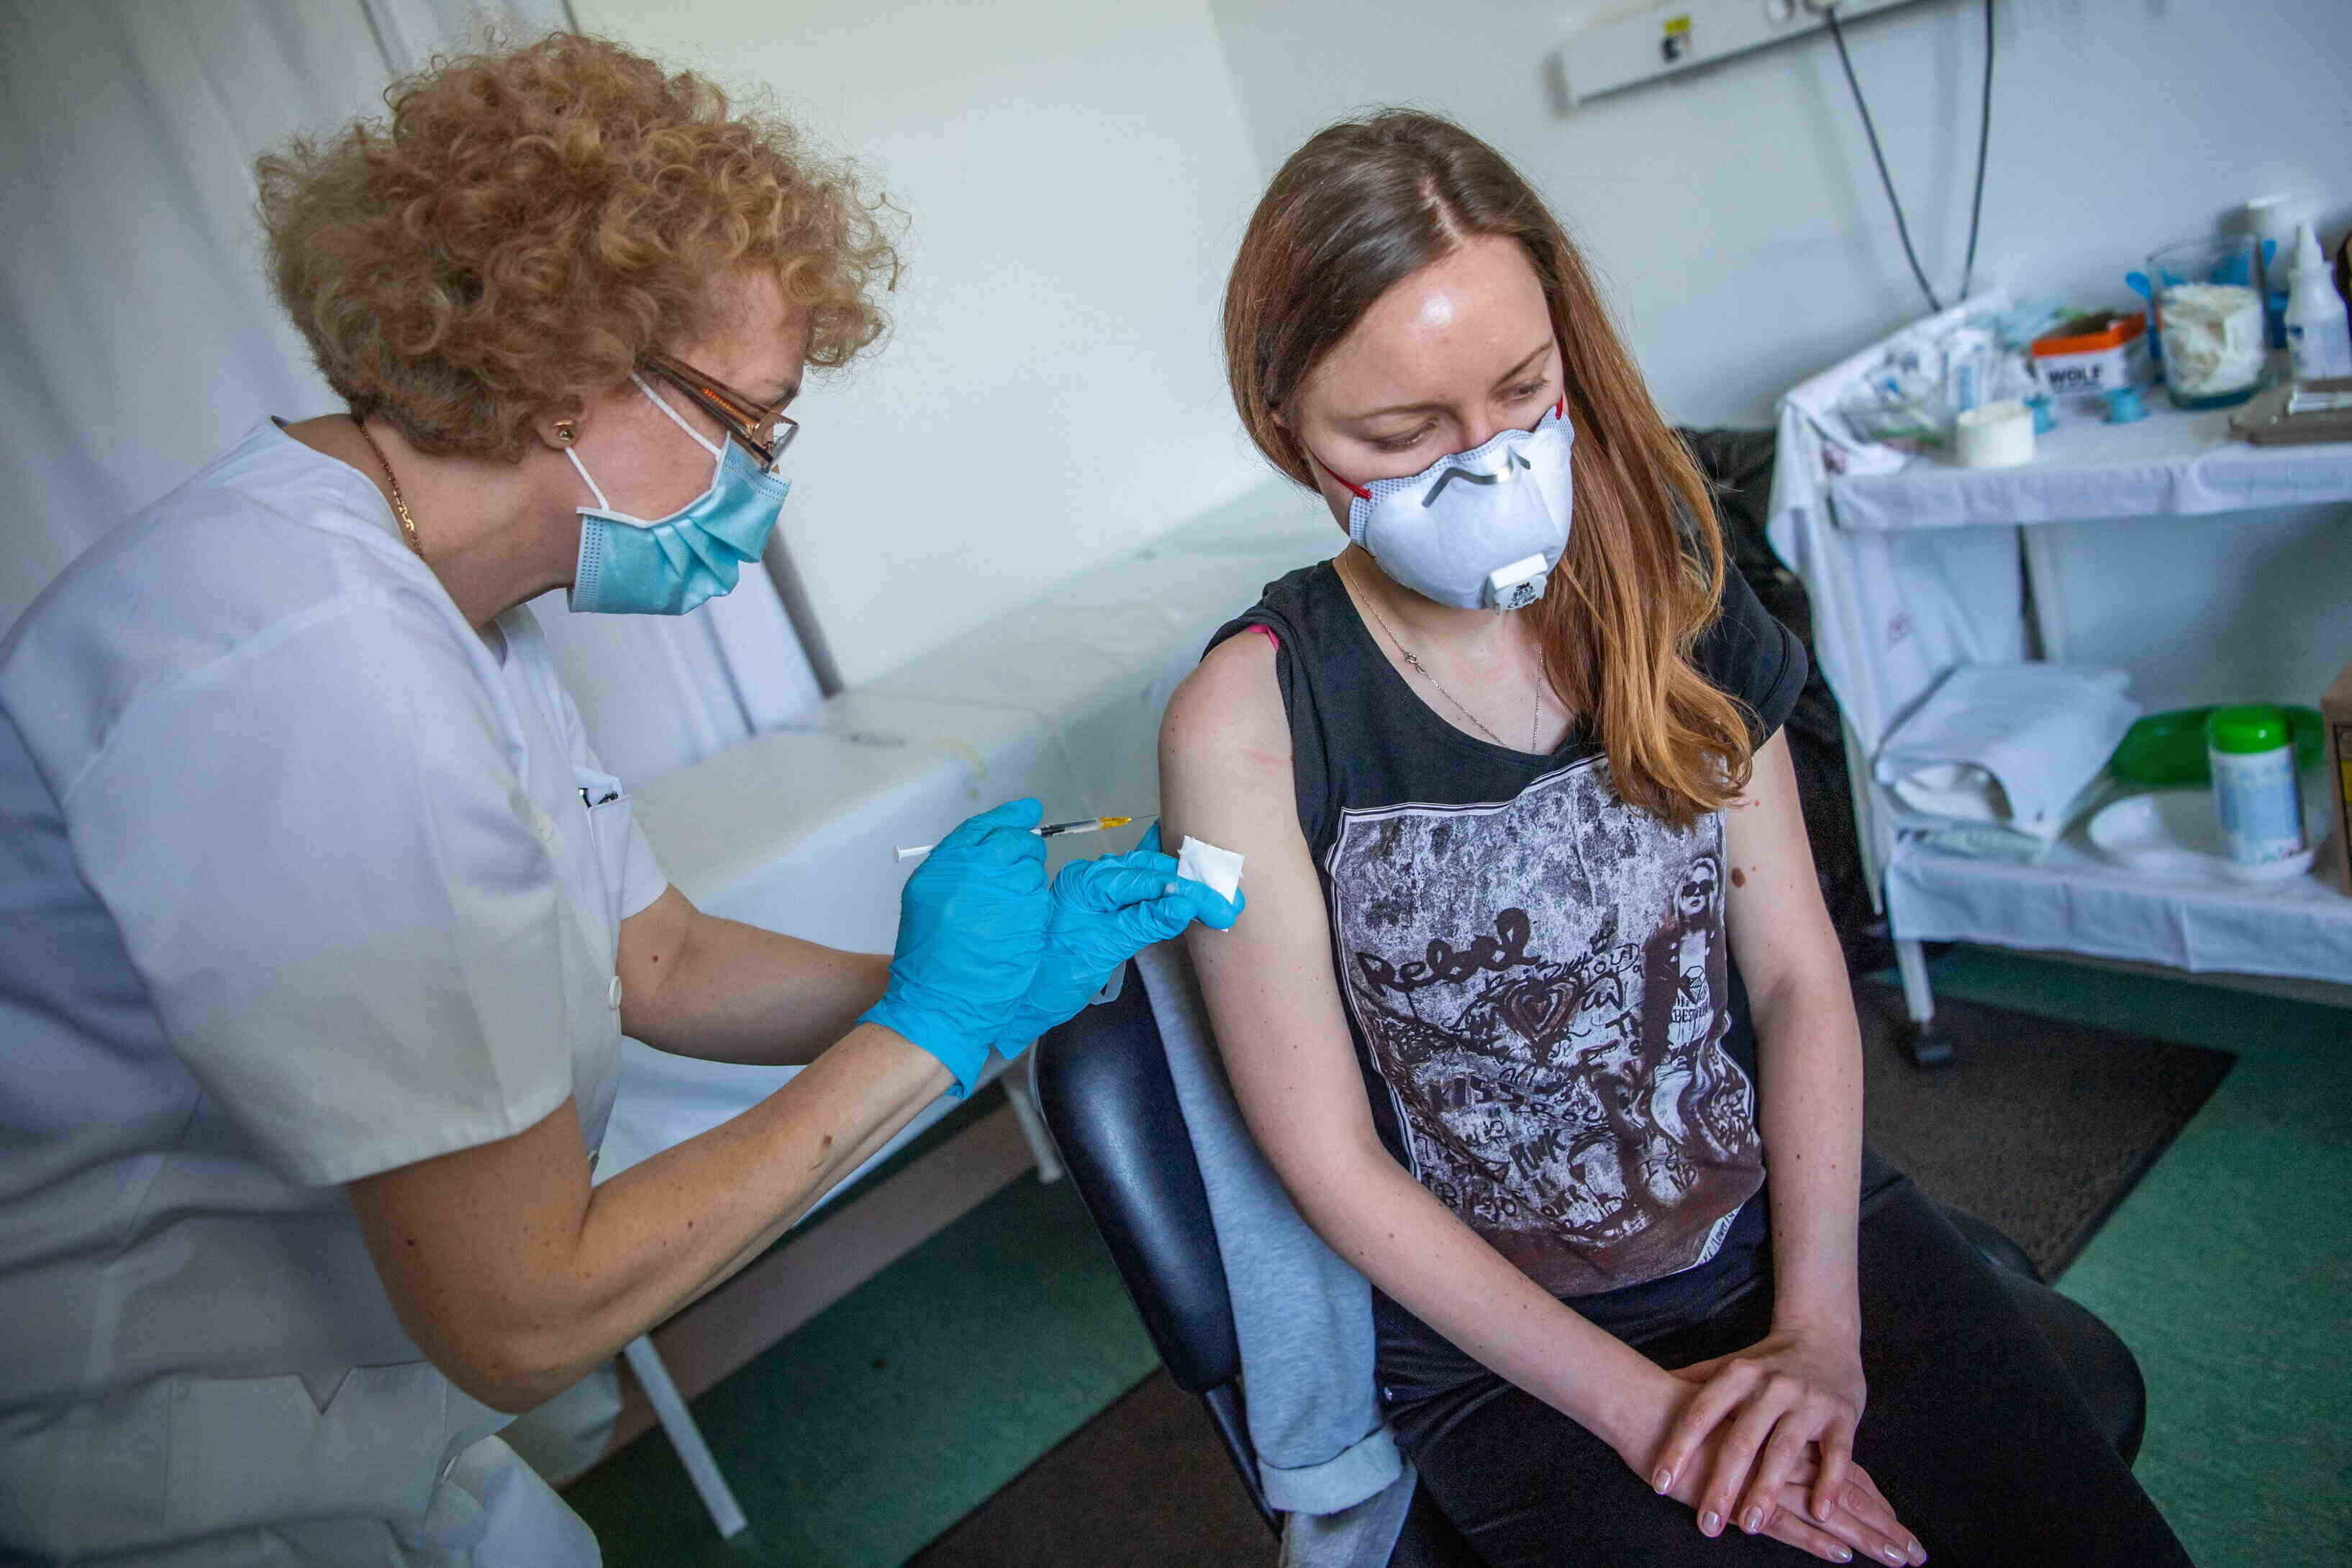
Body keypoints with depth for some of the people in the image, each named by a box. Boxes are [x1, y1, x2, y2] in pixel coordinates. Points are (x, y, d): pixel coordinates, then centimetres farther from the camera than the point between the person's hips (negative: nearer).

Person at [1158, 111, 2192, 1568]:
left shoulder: (1666, 592, -3)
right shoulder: (1248, 715, -15)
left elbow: (1798, 978, -1)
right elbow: (1332, 1159, -12)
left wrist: (1818, 1331, -12)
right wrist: (1643, 1407, -13)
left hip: (1803, 1214, 4)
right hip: (1516, 1338, -3)